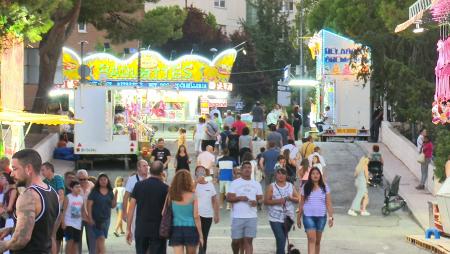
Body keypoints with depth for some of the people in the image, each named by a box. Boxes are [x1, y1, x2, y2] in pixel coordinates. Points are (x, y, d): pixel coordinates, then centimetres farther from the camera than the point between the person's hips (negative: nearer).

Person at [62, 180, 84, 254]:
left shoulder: (81, 198, 8)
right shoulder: (68, 197, -9)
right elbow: (64, 211, -9)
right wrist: (63, 222, -14)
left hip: (78, 224, 6)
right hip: (69, 223, -6)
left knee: (76, 243, 7)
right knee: (70, 241, -12)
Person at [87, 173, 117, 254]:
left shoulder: (110, 192, 8)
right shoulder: (94, 192, -5)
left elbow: (112, 206, 10)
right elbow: (89, 205, -6)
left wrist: (115, 198, -9)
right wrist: (90, 218, -12)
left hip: (106, 219, 4)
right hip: (96, 219, -4)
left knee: (99, 240, 9)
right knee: (101, 238, -13)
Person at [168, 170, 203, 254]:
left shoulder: (171, 196, -2)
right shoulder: (192, 197, -6)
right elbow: (196, 217, -7)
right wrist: (200, 235, -1)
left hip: (176, 230, 1)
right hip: (190, 229, -1)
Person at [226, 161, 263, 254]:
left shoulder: (256, 184, 12)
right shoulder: (235, 183, 3)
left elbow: (260, 198, 13)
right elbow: (228, 198, -2)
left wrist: (256, 202, -9)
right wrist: (239, 198, -17)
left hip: (252, 216, 2)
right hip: (237, 217, -2)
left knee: (248, 240, -4)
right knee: (236, 240, 2)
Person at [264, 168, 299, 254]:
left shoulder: (291, 186, 9)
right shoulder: (271, 187, 0)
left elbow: (298, 199, 9)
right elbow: (266, 201, -5)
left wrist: (291, 198, -12)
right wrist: (277, 201, -19)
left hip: (288, 217, 4)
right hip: (275, 218, -4)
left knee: (282, 240, 13)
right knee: (280, 240, -14)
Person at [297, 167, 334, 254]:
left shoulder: (325, 187, 4)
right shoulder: (305, 187, 2)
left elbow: (328, 204, 2)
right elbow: (301, 204, 7)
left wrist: (331, 217, -6)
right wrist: (298, 218, 7)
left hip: (321, 217, 2)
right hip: (308, 216, -2)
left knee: (317, 241, 11)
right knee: (311, 239, -14)